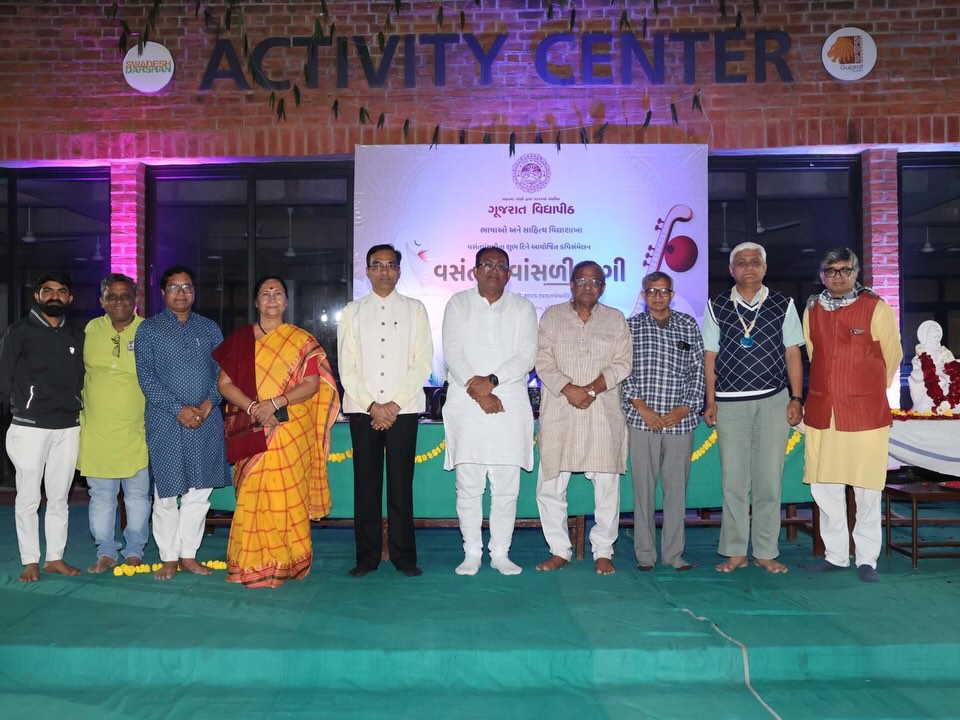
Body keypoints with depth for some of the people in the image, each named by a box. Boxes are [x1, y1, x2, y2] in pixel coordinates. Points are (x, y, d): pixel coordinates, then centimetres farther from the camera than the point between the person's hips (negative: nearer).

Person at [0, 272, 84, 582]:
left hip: (68, 427, 4)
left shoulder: (77, 336, 11)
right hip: (30, 427, -3)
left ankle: (55, 558, 18)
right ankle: (30, 562, 11)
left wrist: (72, 405, 6)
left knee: (60, 498, 9)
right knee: (28, 499, 1)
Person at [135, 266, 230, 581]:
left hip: (207, 420, 3)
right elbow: (146, 378, -5)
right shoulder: (149, 329, 2)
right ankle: (169, 558, 16)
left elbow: (221, 371, 8)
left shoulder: (209, 328, 12)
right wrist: (180, 409, -13)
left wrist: (209, 403, -9)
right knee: (166, 492, 3)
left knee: (200, 490, 6)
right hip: (165, 421, -3)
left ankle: (188, 555, 18)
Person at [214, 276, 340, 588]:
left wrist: (275, 403, -15)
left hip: (291, 433, -1)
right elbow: (224, 383, 4)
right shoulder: (239, 339, 11)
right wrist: (253, 407, -12)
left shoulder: (302, 340, 6)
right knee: (252, 497, 1)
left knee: (288, 497, -1)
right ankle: (254, 564, 11)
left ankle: (287, 563, 11)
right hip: (251, 433, 1)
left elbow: (312, 383, -2)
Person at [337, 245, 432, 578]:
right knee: (366, 483, 3)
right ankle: (367, 556, 12)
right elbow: (347, 367, 3)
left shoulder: (415, 309, 7)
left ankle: (404, 556, 9)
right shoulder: (352, 312, 9)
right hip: (362, 410, 1)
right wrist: (372, 406, -8)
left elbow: (423, 362, -1)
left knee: (401, 483, 1)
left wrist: (395, 403, -10)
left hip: (403, 409, -1)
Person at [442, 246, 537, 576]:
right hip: (466, 404, -1)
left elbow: (527, 356, -1)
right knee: (468, 485, 1)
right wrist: (476, 390, -13)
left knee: (506, 487, 2)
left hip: (510, 406, 1)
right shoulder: (458, 304, 10)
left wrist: (492, 380, -14)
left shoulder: (523, 308, 11)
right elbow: (452, 353, -1)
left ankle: (501, 553, 11)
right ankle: (471, 553, 11)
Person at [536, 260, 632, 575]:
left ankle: (603, 552, 12)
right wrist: (569, 389, -12)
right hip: (558, 411, 0)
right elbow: (543, 360, 1)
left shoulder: (615, 319, 11)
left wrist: (591, 389, -11)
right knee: (550, 484, 0)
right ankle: (559, 551, 13)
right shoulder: (552, 316, 10)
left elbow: (622, 363, 3)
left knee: (606, 484, 0)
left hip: (603, 412, 0)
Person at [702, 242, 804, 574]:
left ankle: (766, 552, 12)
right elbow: (710, 357, 7)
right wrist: (710, 401, 2)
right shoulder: (717, 307, 7)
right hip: (730, 402, 0)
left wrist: (796, 398, 1)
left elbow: (793, 354, 7)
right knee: (733, 479, 3)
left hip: (773, 401, 0)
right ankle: (735, 552, 11)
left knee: (769, 478, 3)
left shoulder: (783, 305, 7)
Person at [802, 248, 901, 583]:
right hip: (821, 413, 4)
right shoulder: (811, 311, 7)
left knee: (867, 489, 2)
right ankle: (836, 555, 23)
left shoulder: (877, 310, -4)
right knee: (823, 487, 8)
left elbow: (892, 358, 6)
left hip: (866, 414, -3)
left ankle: (867, 559, 16)